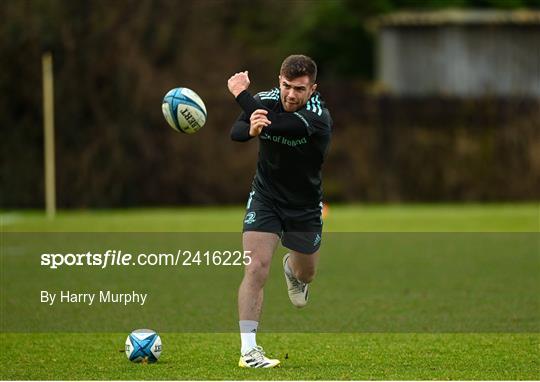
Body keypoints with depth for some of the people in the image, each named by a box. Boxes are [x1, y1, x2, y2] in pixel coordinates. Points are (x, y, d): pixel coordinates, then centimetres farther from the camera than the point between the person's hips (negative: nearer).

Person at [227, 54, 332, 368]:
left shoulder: (318, 118, -29)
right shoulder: (266, 100, -15)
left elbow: (272, 125, -39)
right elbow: (236, 132, -26)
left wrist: (241, 93, -27)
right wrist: (250, 129, -49)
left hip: (305, 206, 0)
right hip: (266, 198, 0)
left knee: (305, 273, 19)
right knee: (257, 266, -17)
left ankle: (292, 270, 59)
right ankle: (248, 349, -17)